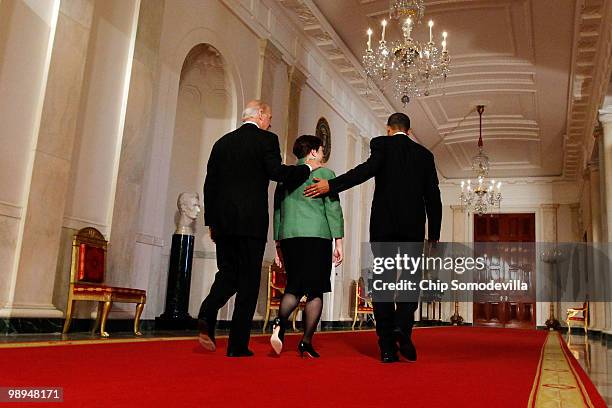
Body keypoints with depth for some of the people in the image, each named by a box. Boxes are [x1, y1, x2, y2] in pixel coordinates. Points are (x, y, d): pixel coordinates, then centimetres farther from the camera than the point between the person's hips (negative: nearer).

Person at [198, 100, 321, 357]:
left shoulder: (223, 142, 15)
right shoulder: (266, 139, -1)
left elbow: (210, 184, 13)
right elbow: (277, 172, -13)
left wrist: (211, 221, 18)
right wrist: (308, 168, 3)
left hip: (223, 220, 5)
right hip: (251, 221, -5)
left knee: (228, 273, 15)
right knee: (248, 281, 2)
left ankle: (207, 316, -12)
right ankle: (238, 345, 4)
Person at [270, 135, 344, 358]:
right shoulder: (324, 173, 3)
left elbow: (277, 211, 16)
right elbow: (333, 209, -2)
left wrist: (278, 245, 20)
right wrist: (338, 242, 1)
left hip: (288, 237, 4)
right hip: (317, 236, -4)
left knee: (294, 287, 11)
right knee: (315, 291, 3)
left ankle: (280, 321, -16)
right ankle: (306, 343, 3)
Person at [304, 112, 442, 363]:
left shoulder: (382, 144, 4)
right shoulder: (424, 154, 14)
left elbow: (369, 169, -16)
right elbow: (433, 196, 12)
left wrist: (331, 185, -17)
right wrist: (434, 235, 16)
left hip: (383, 225, -2)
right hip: (413, 227, 2)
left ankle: (388, 346, 2)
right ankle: (402, 329, -16)